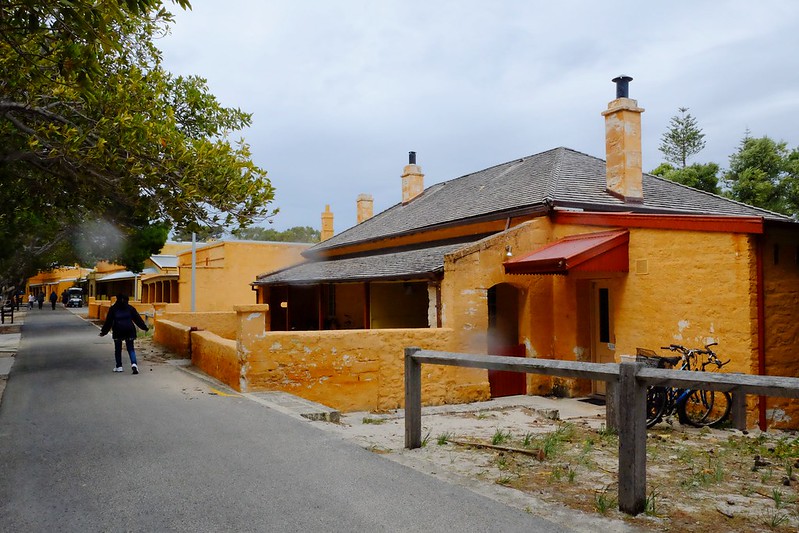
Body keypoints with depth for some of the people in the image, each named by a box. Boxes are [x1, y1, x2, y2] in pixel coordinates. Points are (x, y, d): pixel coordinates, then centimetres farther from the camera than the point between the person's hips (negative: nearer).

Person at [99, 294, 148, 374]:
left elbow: (108, 321, 4)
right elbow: (137, 318, 7)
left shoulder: (113, 309, 4)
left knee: (118, 349, 12)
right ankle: (134, 364, -19)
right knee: (130, 348, 1)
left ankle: (119, 367, 14)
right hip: (129, 330, 1)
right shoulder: (130, 308, 6)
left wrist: (104, 331, 11)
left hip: (117, 331, -1)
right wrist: (144, 327, 13)